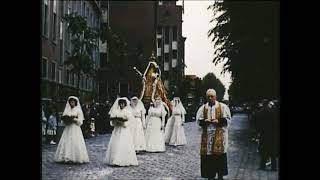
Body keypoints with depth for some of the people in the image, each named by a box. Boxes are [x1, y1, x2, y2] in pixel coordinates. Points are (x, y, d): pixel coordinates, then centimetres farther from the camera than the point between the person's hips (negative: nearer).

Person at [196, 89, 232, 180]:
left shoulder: (223, 107, 1)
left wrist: (218, 121, -16)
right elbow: (198, 120, 8)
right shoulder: (203, 108, 8)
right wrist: (205, 121, -12)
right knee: (208, 156, 1)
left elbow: (228, 119, -1)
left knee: (220, 155, -2)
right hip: (207, 135, 2)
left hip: (219, 135, -2)